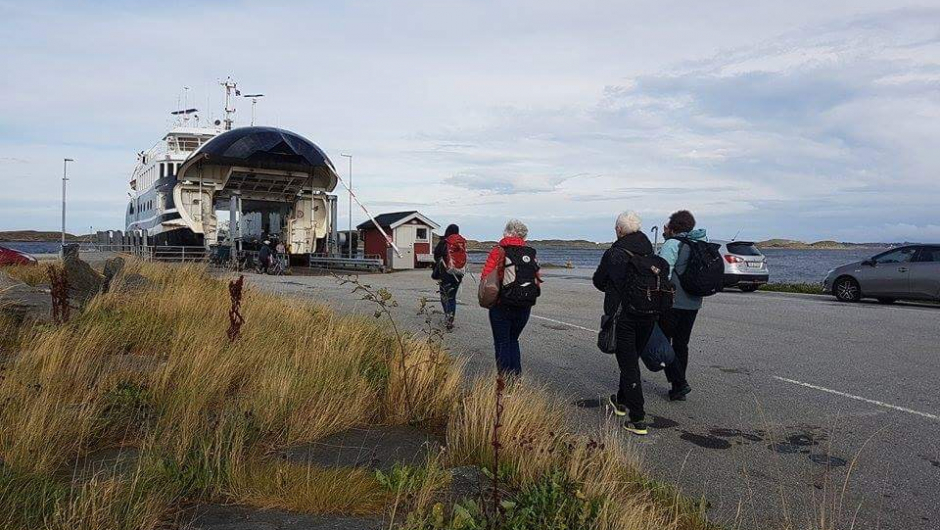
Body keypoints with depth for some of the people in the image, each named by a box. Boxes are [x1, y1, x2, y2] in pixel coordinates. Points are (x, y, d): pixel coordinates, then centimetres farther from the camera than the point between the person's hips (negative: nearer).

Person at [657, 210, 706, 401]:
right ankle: (678, 390, 20)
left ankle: (679, 382, -5)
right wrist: (669, 237, 14)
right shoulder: (701, 243, 9)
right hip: (693, 304, 7)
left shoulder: (672, 244, -13)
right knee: (681, 345, 15)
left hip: (672, 302, -7)